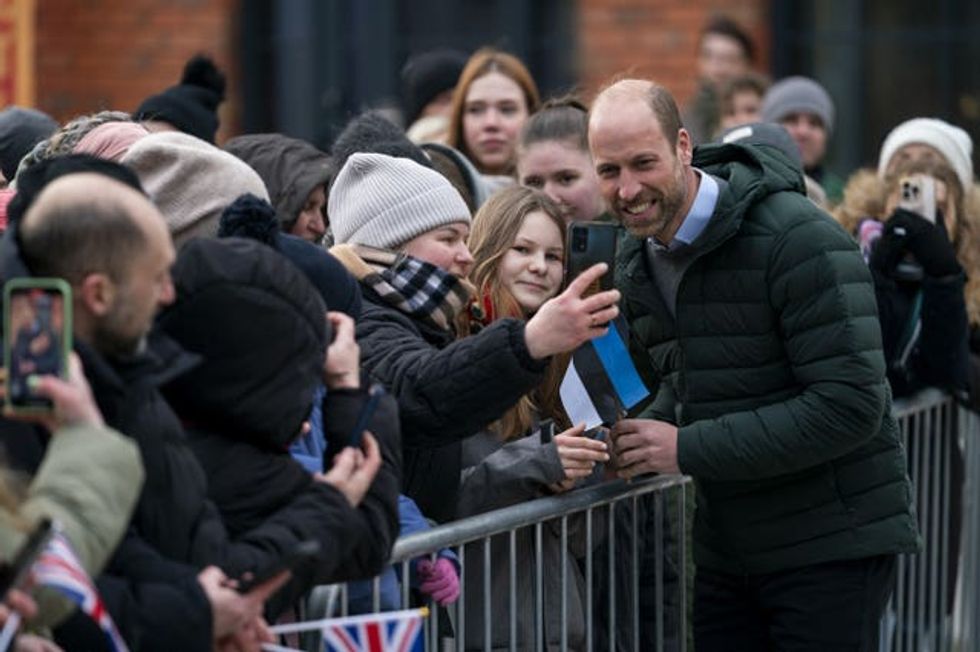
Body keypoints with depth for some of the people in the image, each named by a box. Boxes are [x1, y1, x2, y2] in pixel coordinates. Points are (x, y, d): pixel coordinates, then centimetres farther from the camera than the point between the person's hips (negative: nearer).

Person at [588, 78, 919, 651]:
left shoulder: (798, 238, -20)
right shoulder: (637, 261, 6)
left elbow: (849, 404, -25)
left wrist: (689, 449, -24)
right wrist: (642, 437, -5)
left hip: (832, 545, -7)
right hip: (725, 553, 7)